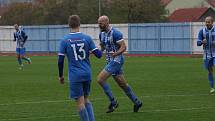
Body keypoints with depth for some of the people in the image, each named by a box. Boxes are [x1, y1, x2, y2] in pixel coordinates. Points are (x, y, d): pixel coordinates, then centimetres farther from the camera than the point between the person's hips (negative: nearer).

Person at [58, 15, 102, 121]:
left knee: (80, 102, 2)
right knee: (86, 99, 19)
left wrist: (61, 75, 8)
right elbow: (98, 54, -1)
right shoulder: (87, 38, -1)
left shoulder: (65, 40, -5)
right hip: (87, 74, 3)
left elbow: (60, 60, -5)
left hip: (75, 76, -3)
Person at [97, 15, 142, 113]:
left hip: (117, 60, -9)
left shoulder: (115, 33, -17)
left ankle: (113, 102, -5)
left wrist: (116, 54, -36)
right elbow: (102, 47, 21)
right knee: (122, 84, 15)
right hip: (110, 61, 9)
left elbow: (123, 47, -20)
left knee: (100, 79, -16)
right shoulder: (102, 34, 9)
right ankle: (137, 102, 28)